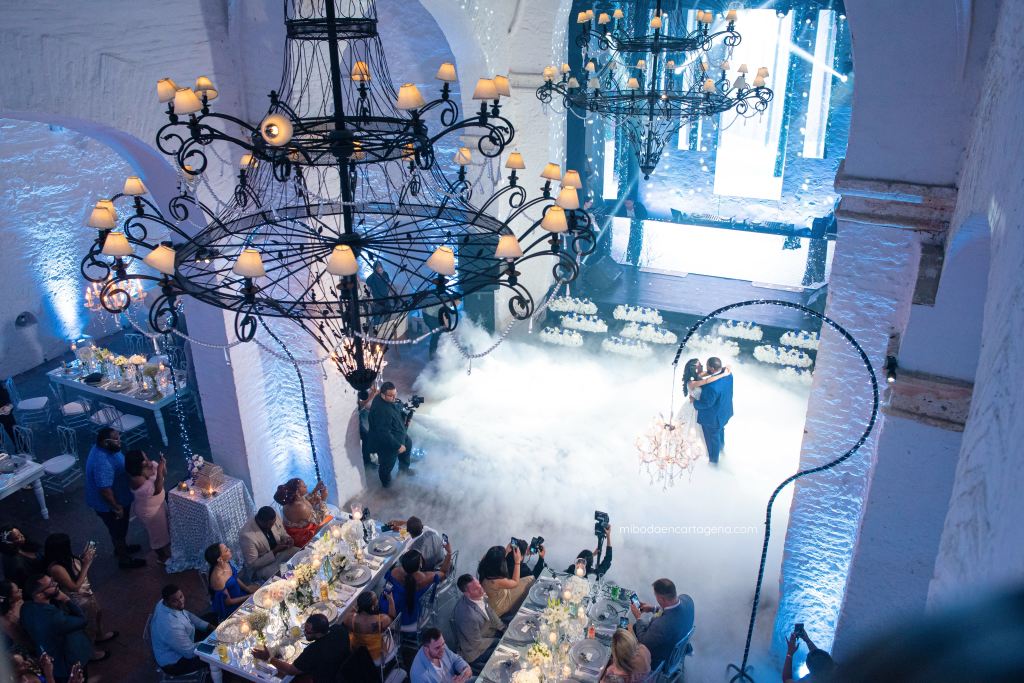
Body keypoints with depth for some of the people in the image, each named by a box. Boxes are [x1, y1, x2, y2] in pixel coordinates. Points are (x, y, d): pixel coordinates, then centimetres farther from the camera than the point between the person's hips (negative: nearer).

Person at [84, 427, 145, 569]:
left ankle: (121, 547, 54)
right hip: (109, 505, -9)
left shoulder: (104, 449, -7)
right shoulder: (102, 463, -38)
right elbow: (105, 490, -33)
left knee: (119, 529, 31)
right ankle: (124, 560, 34)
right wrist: (117, 507, -21)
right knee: (119, 531, 13)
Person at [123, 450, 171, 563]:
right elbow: (156, 490, -35)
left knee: (164, 526, 28)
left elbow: (164, 476, -1)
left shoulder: (151, 465, -15)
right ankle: (162, 557, 40)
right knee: (157, 533, 16)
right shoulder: (136, 479, -35)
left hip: (160, 503, 7)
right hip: (150, 511, -7)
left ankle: (166, 548, 54)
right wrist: (159, 470, -41)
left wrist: (163, 465, -22)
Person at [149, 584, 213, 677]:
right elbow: (191, 652, -29)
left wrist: (208, 626, 0)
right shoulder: (171, 626, -42)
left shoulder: (163, 603, -15)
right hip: (173, 663, -9)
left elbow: (187, 615, 5)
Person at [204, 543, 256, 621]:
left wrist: (247, 588, -5)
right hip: (229, 606, -7)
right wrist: (249, 597, -16)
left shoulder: (226, 563, -14)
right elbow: (228, 602, -22)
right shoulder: (218, 578, -35)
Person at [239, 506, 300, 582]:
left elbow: (283, 535, 6)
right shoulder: (247, 535, -32)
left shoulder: (273, 518, -14)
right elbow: (252, 564, -24)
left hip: (278, 553, 6)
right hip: (261, 567, -6)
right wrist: (274, 551, -29)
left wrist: (287, 539, -17)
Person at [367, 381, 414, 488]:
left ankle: (403, 469, 55)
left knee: (408, 444, 31)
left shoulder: (388, 399, -12)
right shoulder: (381, 411, -41)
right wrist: (398, 446, -30)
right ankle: (386, 483, 47)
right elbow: (384, 433, -37)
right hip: (386, 444, -9)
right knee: (388, 464, 17)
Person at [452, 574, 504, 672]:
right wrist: (499, 642, -13)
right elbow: (477, 643, -23)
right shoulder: (467, 614, -37)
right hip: (477, 651, -7)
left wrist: (503, 628, -1)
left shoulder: (481, 596, -15)